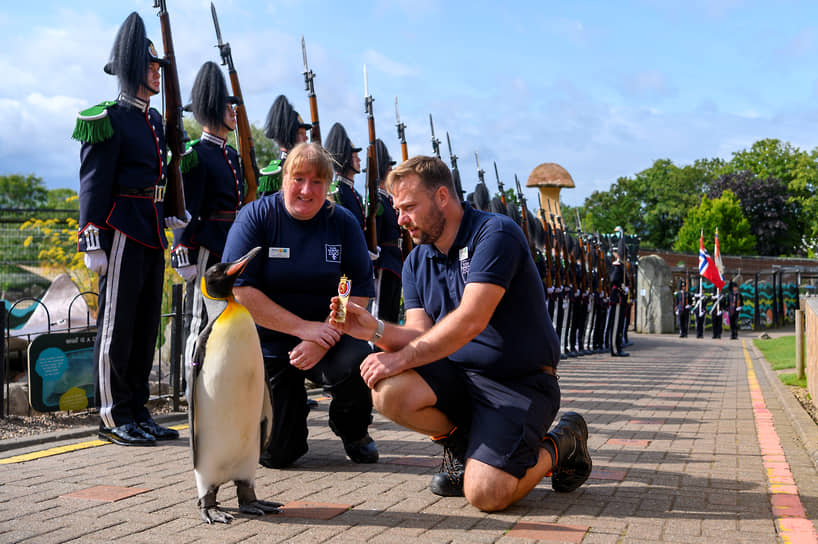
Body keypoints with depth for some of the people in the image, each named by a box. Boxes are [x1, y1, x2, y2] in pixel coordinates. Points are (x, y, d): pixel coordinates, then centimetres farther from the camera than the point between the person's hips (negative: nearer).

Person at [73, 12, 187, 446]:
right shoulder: (109, 119, -9)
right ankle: (113, 417, 7)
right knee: (117, 324, -2)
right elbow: (94, 184, -13)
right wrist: (92, 242, -18)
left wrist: (172, 218, 21)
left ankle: (138, 412, 20)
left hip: (151, 238, 9)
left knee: (146, 324, 11)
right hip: (123, 235, -9)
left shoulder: (154, 121, 17)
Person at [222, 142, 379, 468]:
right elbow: (238, 290, -16)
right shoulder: (256, 216, -8)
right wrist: (304, 327, -21)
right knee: (273, 455, -9)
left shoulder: (342, 222, -3)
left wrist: (323, 339, -22)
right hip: (268, 343, -1)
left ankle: (353, 431, 1)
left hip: (329, 335, 1)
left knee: (355, 363, -33)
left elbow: (361, 293, -6)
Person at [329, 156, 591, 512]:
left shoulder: (495, 235, -15)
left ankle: (560, 446, 8)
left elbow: (470, 322, -24)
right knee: (387, 389, -24)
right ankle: (460, 444, 7)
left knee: (485, 493, -24)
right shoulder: (416, 263, 9)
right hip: (458, 376, 6)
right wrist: (376, 330, -20)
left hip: (521, 382, -6)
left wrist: (402, 357, -22)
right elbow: (422, 337, 0)